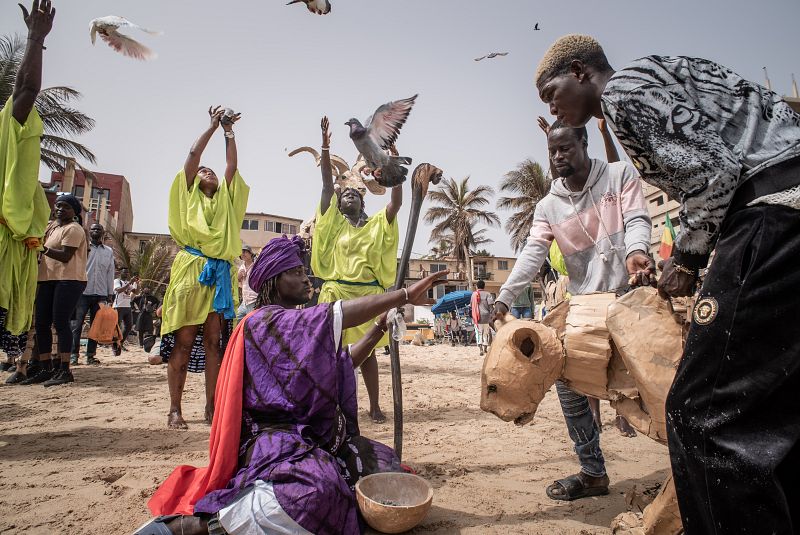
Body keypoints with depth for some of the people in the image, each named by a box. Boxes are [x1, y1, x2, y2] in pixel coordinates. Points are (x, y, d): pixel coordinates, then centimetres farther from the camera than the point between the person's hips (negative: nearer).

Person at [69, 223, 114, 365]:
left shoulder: (109, 251, 13)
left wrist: (110, 294, 8)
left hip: (101, 294, 2)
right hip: (83, 292, -2)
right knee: (76, 325, -2)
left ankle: (91, 355, 10)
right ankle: (73, 354, 4)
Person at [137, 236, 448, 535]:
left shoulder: (298, 325, 18)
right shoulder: (265, 321, -12)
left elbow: (343, 363, 21)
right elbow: (337, 315, -25)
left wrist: (379, 328, 13)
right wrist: (405, 295, -26)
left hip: (313, 436, 11)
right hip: (274, 439, -10)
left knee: (383, 464, 7)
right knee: (318, 489, -38)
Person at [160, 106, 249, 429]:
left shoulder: (225, 197, 21)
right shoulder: (189, 194, 12)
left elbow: (232, 165, 15)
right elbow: (193, 155, 5)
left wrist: (229, 132, 18)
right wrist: (213, 125, 11)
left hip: (220, 272, 4)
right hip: (190, 269, -3)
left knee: (213, 342, 4)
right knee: (183, 342, -3)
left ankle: (211, 407, 8)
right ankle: (175, 410, 3)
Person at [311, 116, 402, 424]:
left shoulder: (377, 224, 12)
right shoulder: (335, 223, 8)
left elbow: (397, 202, 1)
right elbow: (327, 186, 0)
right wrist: (325, 146, -7)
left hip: (368, 294, 1)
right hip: (337, 292, -1)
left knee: (367, 351, 6)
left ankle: (375, 406, 14)